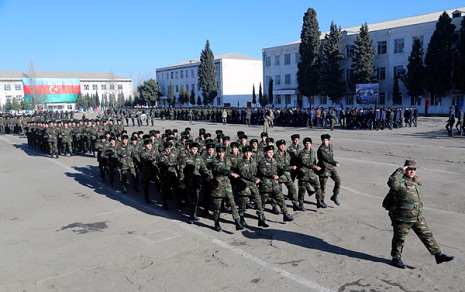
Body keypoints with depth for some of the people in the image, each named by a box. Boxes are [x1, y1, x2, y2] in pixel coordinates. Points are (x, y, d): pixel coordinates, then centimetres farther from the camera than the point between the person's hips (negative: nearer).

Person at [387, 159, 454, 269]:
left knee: (427, 235, 10)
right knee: (399, 238, 6)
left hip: (417, 216, 8)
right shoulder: (400, 181, -17)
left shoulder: (415, 181, 12)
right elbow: (392, 183, -40)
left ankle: (438, 255, 18)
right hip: (402, 217, -8)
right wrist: (401, 170, -33)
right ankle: (396, 259, 21)